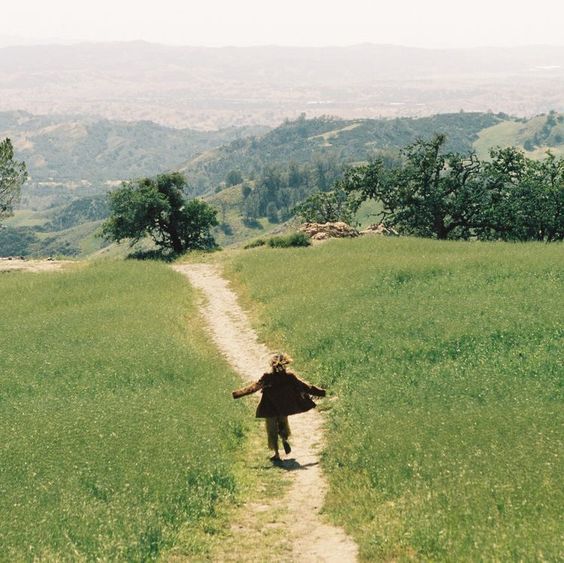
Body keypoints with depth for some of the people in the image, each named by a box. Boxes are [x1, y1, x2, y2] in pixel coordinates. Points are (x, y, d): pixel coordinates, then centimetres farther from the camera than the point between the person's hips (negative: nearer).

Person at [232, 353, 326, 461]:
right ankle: (285, 439, -6)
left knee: (272, 430, 10)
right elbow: (304, 386, -2)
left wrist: (237, 394, -8)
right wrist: (320, 392, 8)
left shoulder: (267, 377, -14)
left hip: (270, 409, -2)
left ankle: (276, 454, 6)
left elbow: (253, 387, -14)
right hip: (285, 407, 2)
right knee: (283, 424, 24)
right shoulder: (289, 376, -8)